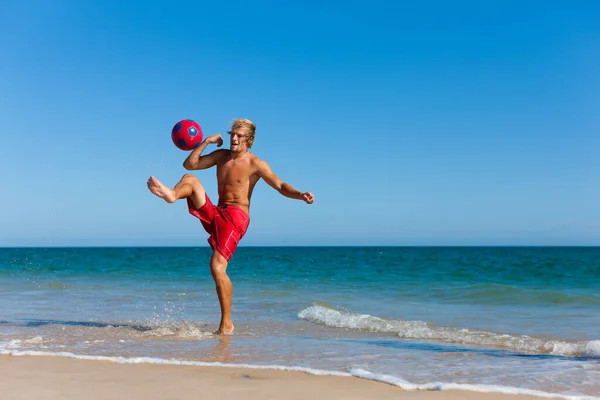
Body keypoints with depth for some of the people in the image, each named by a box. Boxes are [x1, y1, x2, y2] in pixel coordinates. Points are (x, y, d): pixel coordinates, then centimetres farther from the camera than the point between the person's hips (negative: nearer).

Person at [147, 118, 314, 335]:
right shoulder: (222, 156, 13)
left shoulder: (255, 164, -5)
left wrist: (300, 195, -31)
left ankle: (226, 323, -10)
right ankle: (171, 194, -46)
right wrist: (205, 142, 2)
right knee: (190, 178, -9)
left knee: (217, 267, -18)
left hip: (236, 217, -6)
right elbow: (189, 164, 12)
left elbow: (281, 186, -12)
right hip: (214, 213, 6)